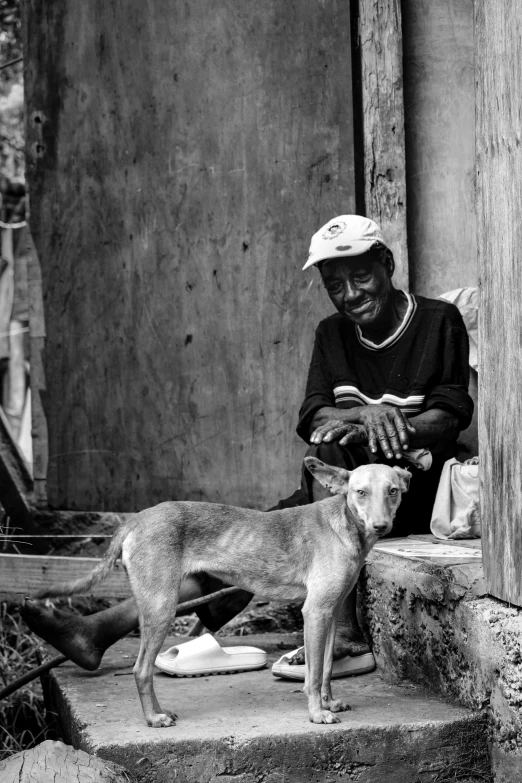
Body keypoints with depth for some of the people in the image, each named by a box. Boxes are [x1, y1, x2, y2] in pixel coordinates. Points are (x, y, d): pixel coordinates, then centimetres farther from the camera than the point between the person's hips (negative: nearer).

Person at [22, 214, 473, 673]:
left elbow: (452, 417, -9)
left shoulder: (439, 321, -3)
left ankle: (341, 632, -40)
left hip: (417, 485, -5)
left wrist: (377, 427, -27)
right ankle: (105, 628, -22)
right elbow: (311, 417, -1)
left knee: (328, 446, -33)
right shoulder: (333, 334, 11)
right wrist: (366, 414, -24)